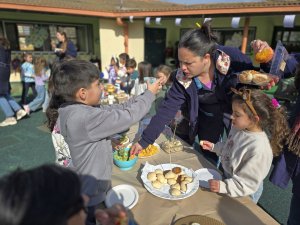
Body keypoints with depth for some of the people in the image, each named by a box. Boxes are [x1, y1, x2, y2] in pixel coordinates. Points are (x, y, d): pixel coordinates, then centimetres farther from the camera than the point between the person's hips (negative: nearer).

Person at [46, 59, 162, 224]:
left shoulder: (76, 109, -4)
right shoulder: (83, 117, -33)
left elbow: (116, 110, 1)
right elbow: (128, 116, -28)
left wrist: (141, 96, 0)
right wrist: (150, 94, -13)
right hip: (91, 197, -8)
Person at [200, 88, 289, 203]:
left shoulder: (259, 149, -36)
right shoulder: (239, 128, -13)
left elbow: (248, 183, -29)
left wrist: (223, 186, -37)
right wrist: (213, 147, -1)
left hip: (243, 193, -6)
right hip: (228, 177, 7)